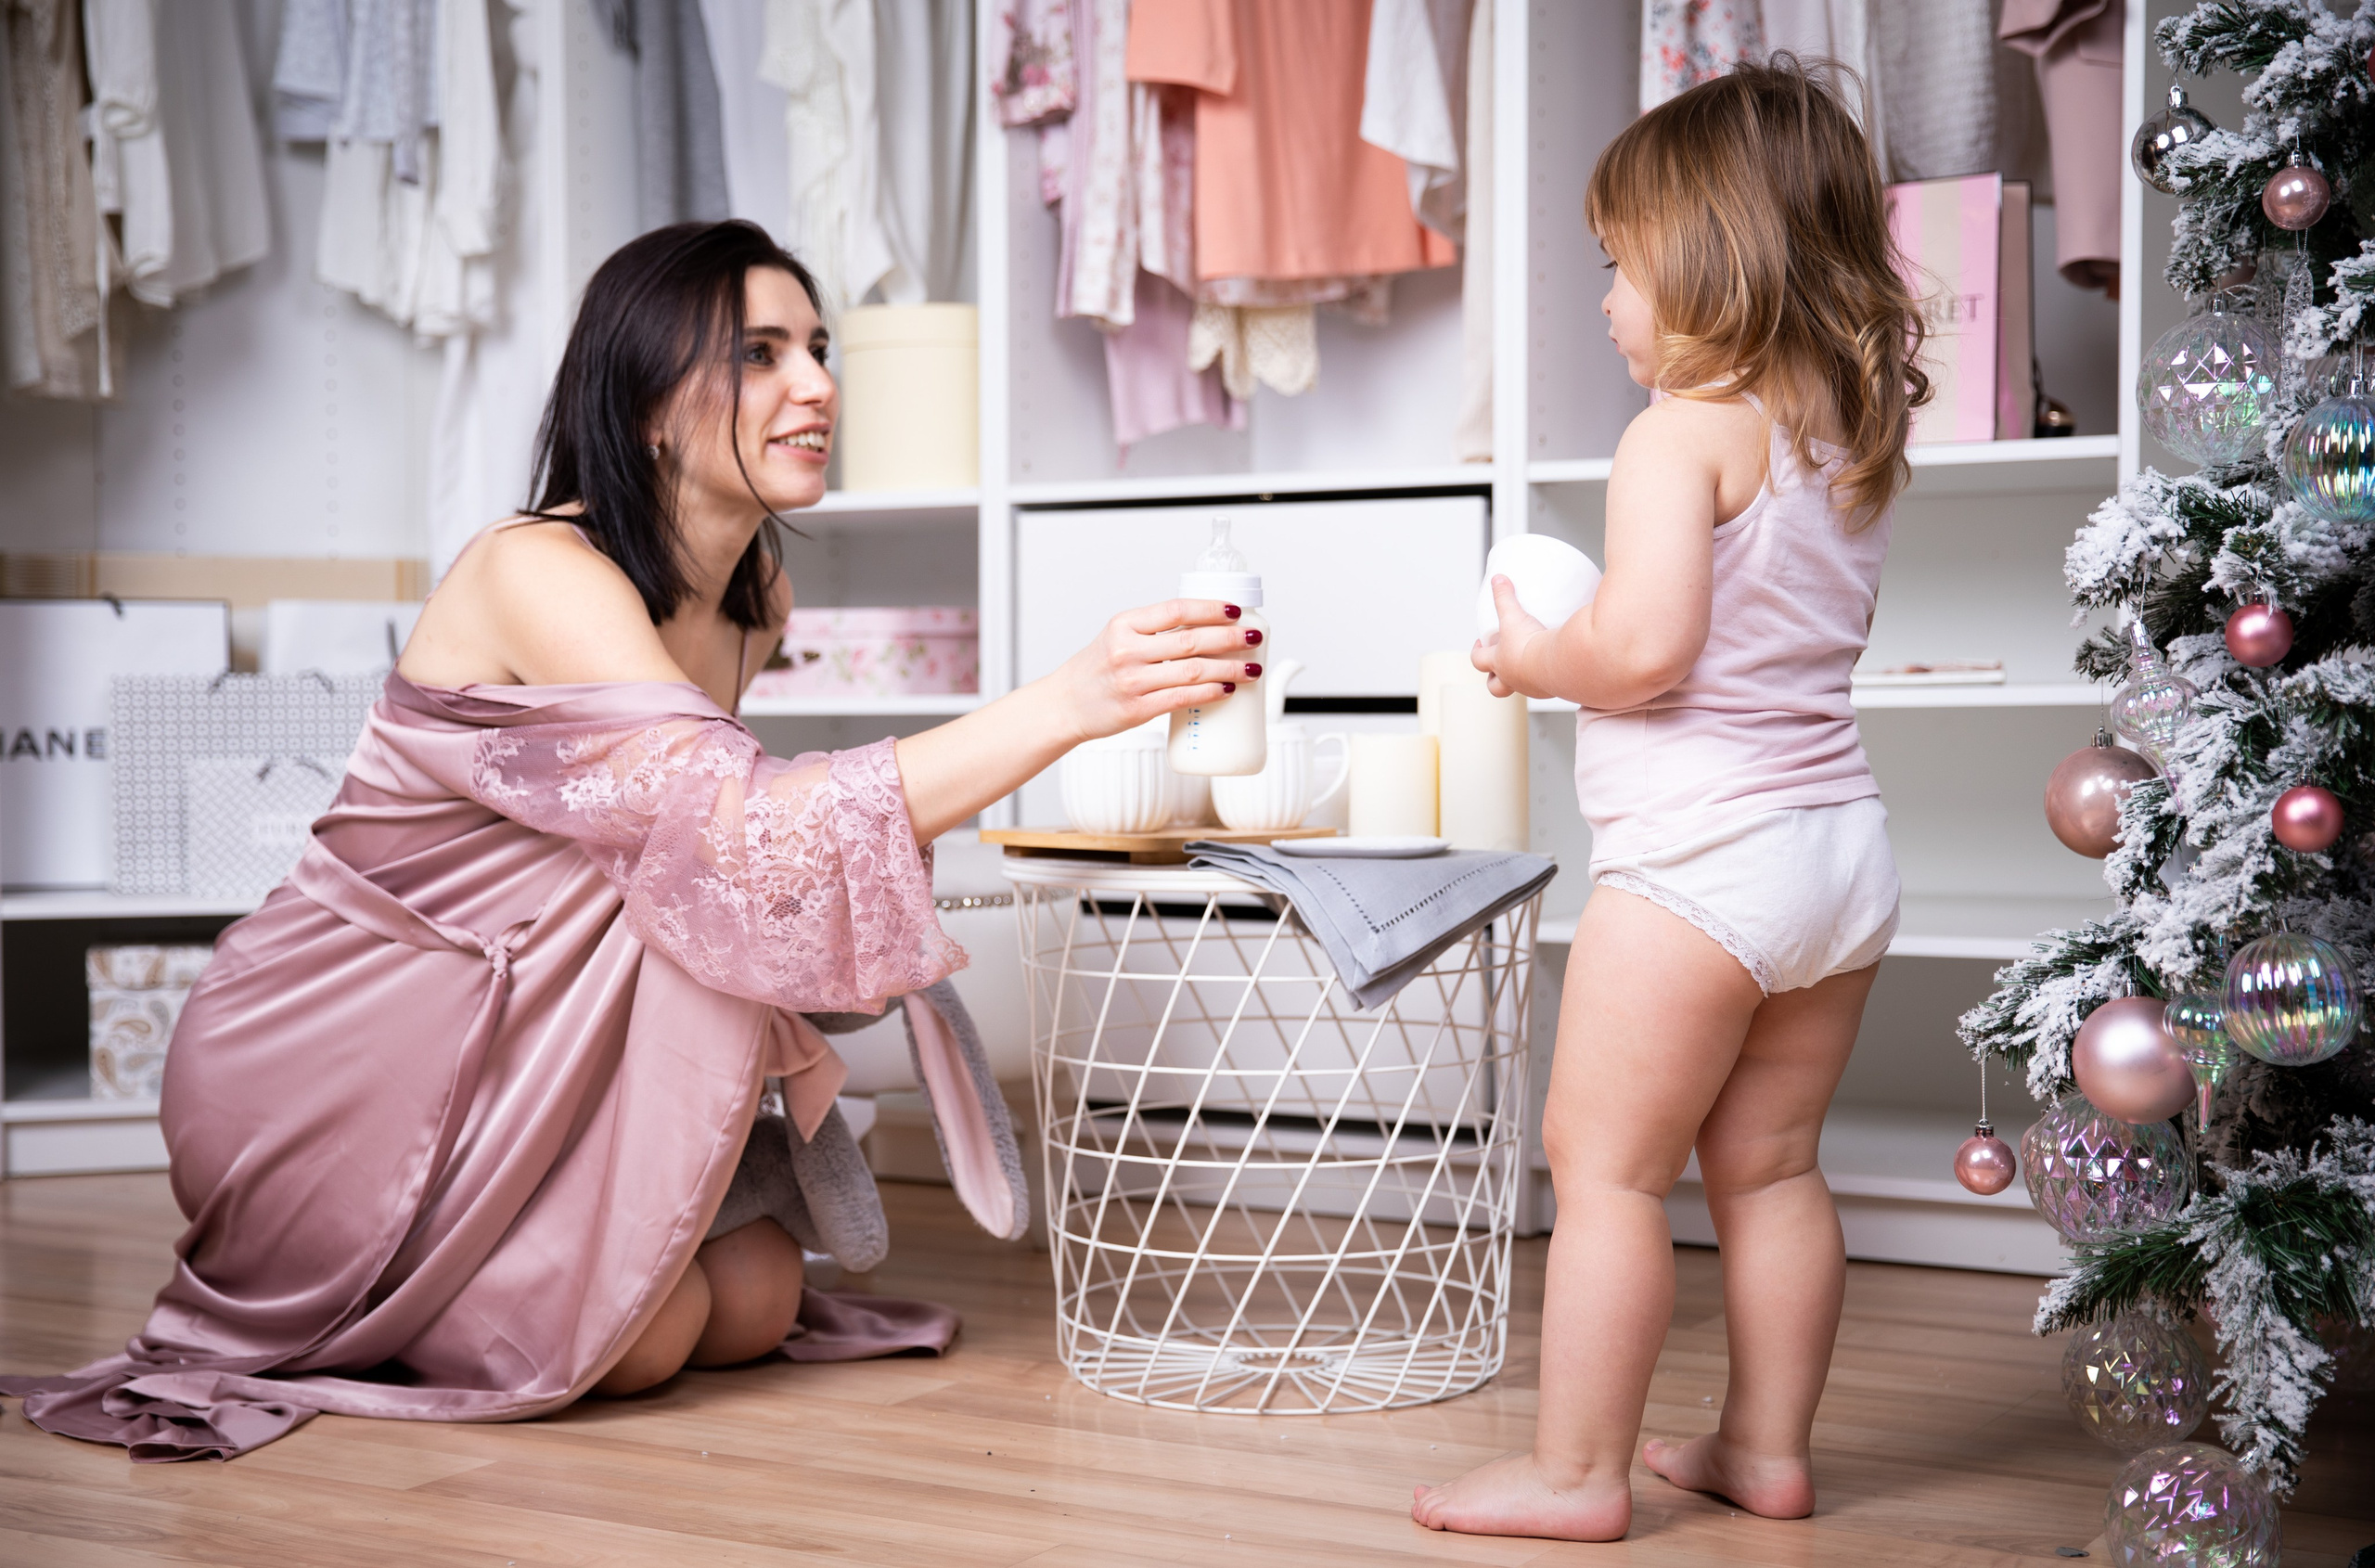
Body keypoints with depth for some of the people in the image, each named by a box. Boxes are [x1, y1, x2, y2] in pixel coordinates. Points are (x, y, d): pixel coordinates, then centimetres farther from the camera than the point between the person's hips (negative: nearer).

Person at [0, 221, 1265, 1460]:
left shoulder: (757, 600, 2)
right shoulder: (538, 574, -25)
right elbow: (746, 829, -39)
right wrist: (1068, 703, -46)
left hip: (499, 1056, 8)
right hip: (323, 1072, -8)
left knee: (762, 1299, 0)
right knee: (631, 1344, -24)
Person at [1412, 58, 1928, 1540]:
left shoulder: (1687, 431, -14)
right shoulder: (1859, 435, 11)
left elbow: (1646, 647, -24)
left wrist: (1537, 654, -4)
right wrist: (1588, 633, 23)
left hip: (1701, 855, -8)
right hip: (1842, 840, 8)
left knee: (1605, 1167, 2)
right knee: (1770, 1165, 17)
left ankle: (1576, 1472, 7)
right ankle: (1769, 1445, 24)